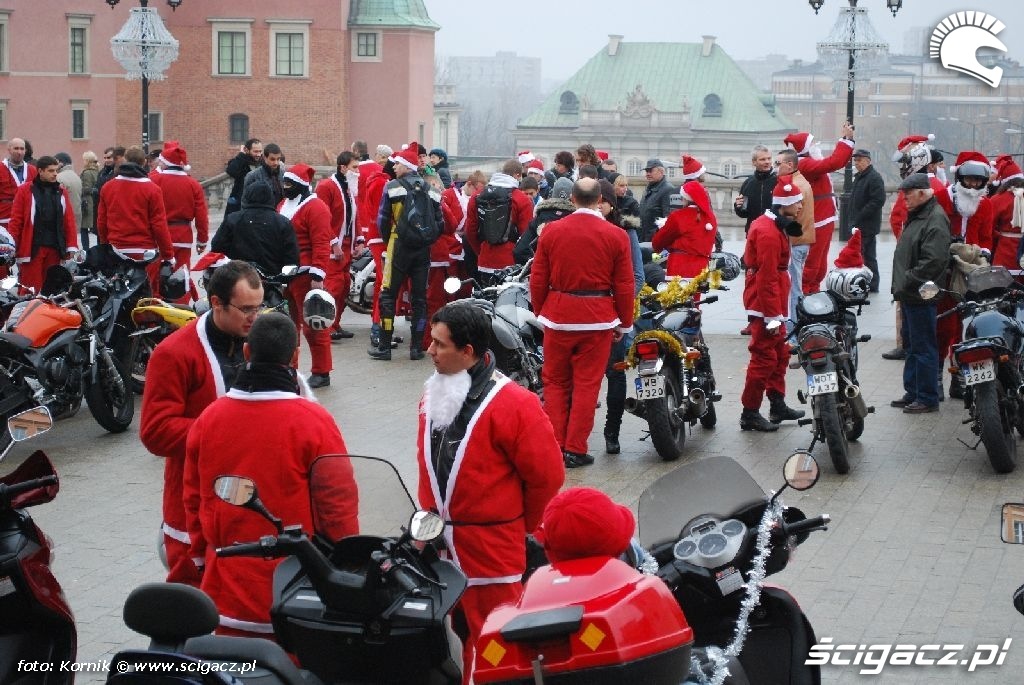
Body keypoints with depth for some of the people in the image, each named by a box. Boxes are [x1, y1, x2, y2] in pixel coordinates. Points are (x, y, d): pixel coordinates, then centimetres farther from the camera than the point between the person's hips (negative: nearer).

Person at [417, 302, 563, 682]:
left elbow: (546, 475, -14)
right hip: (439, 542, 7)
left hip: (490, 549, -7)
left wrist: (520, 526, -2)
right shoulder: (434, 396, 6)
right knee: (462, 632, 17)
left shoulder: (513, 405, -19)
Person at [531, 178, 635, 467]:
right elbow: (624, 286, -2)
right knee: (587, 384, 5)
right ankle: (575, 449, 6)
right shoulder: (616, 235, -6)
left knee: (556, 382, 13)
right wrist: (625, 323, 8)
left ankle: (554, 445, 11)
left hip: (558, 315, 1)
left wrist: (541, 312, 16)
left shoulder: (551, 231, -1)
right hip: (598, 319, -1)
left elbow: (537, 280, 3)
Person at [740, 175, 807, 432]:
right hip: (765, 306, -11)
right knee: (765, 358, -7)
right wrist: (773, 316, -23)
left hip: (771, 305, 11)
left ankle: (778, 406, 27)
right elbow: (768, 278, -23)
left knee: (780, 354, 18)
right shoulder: (769, 233, -20)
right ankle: (750, 414, -3)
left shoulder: (772, 226, 14)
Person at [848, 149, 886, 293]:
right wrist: (853, 220, 14)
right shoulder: (859, 177, 17)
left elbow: (878, 201, -22)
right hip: (858, 225, 10)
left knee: (868, 256, -5)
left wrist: (859, 218, -21)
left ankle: (872, 285, 1)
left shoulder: (874, 178, -14)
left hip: (868, 226, -10)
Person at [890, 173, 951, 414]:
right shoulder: (916, 216, 16)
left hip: (921, 296, -11)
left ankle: (927, 398, 1)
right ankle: (912, 392, 25)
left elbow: (933, 261, -25)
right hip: (910, 295, 11)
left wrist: (907, 283, -20)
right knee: (911, 345, 16)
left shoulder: (935, 220, -17)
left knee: (923, 348, -5)